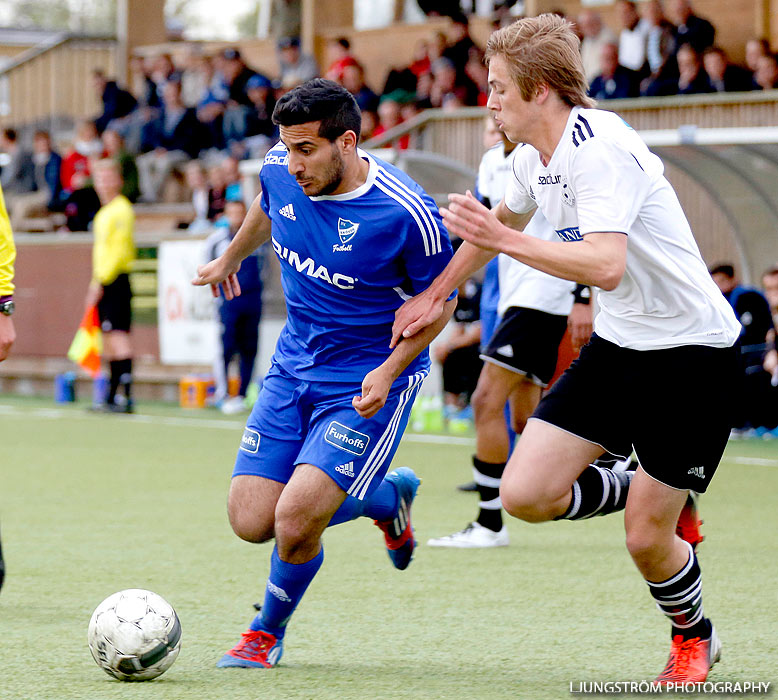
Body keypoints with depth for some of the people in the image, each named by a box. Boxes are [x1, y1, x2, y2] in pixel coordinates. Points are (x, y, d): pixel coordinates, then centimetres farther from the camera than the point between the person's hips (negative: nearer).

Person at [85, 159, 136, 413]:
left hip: (115, 280, -9)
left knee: (118, 336, -14)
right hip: (103, 283, 10)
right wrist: (96, 283, 18)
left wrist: (101, 282, -18)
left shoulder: (121, 210, -10)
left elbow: (119, 250, -17)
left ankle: (128, 398, -18)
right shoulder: (104, 212, 19)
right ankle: (112, 399, 14)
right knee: (109, 340, 10)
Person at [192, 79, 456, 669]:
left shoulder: (406, 213, -24)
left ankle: (269, 632, 13)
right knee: (251, 523, -1)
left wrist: (389, 371, -21)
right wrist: (231, 258, 36)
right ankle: (387, 495, 26)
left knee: (295, 519, -20)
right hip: (295, 366, 6)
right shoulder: (280, 171, -8)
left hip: (367, 383, -6)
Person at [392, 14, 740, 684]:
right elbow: (503, 220, 27)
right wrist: (437, 292, 30)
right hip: (617, 344, 8)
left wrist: (504, 239, -34)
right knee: (525, 494, -5)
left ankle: (694, 637, 25)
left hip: (690, 347, -8)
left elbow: (606, 266, -37)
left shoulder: (600, 150, -24)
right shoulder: (534, 157, 4)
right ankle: (652, 497, 21)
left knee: (646, 540, -6)